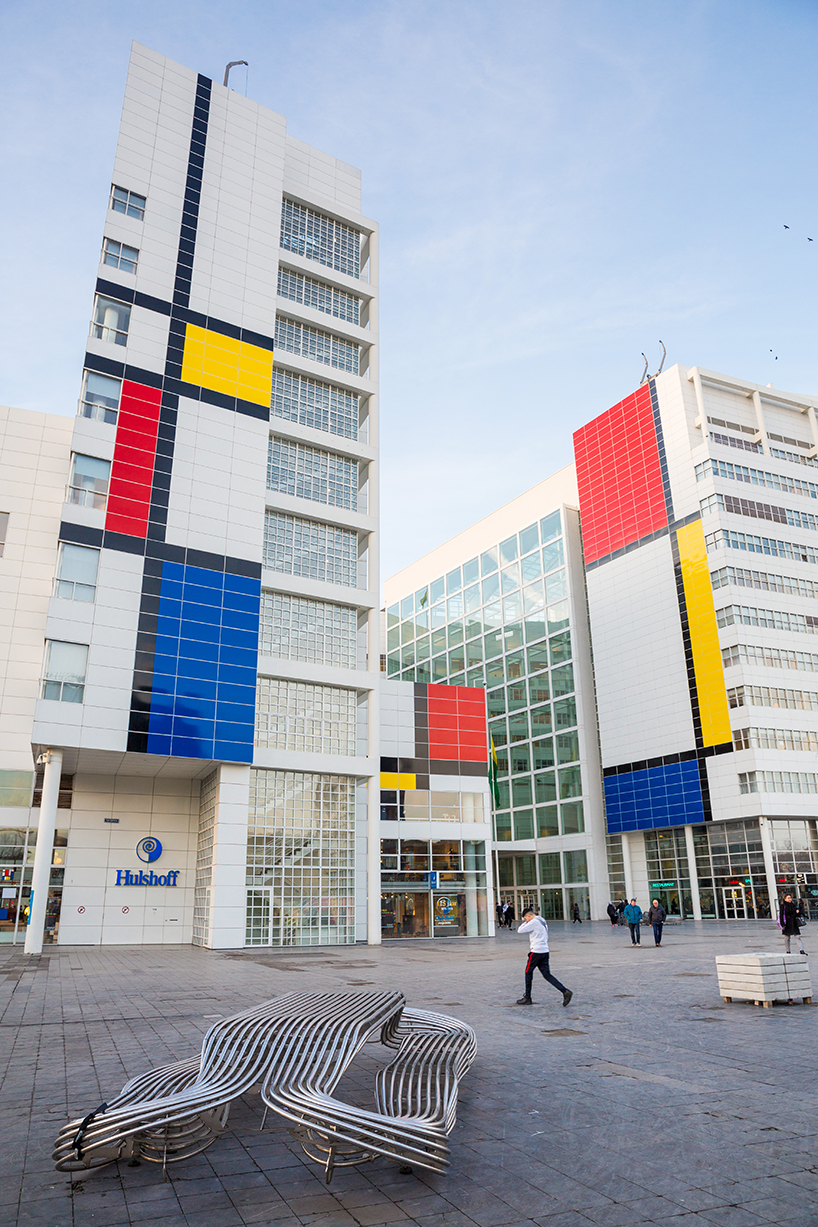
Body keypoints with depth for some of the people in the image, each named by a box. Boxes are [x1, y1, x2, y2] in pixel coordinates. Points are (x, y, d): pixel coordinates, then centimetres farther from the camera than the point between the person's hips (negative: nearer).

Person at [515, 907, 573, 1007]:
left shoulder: (534, 922, -12)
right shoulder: (542, 922, 17)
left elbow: (520, 930, -12)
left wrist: (525, 922, 3)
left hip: (536, 952, -8)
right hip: (545, 951, 8)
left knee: (528, 972, 7)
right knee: (547, 974, 5)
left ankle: (527, 998, 13)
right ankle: (565, 991, -8)